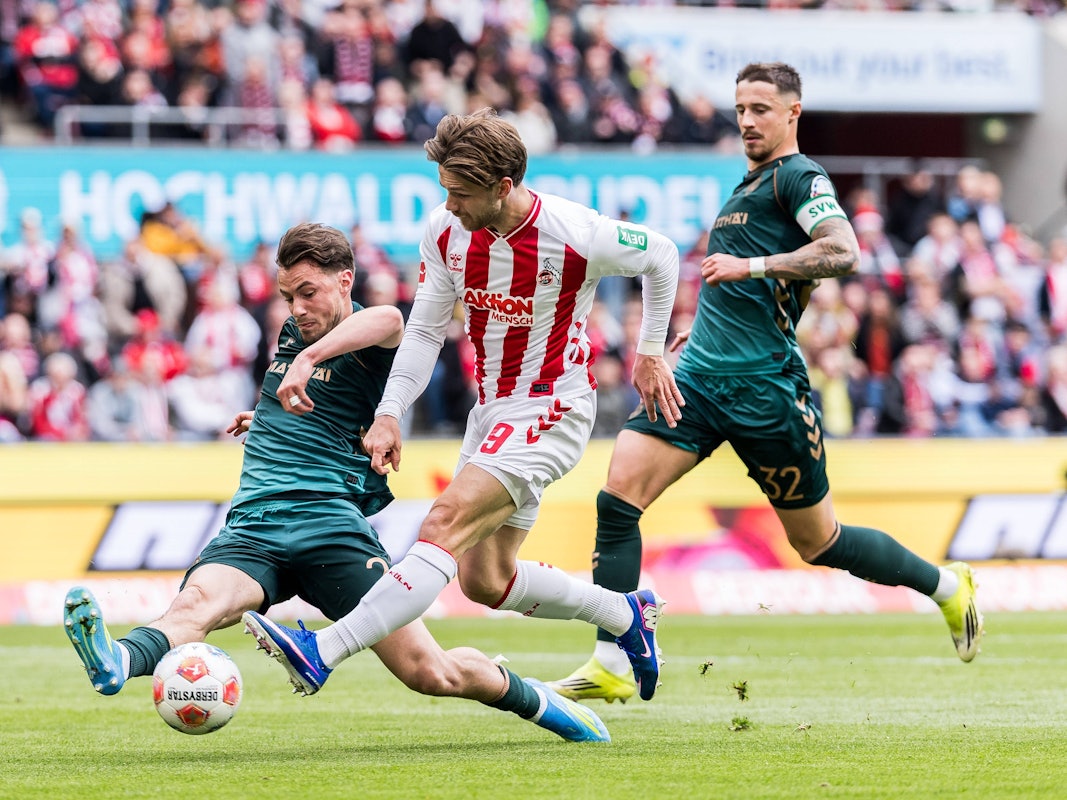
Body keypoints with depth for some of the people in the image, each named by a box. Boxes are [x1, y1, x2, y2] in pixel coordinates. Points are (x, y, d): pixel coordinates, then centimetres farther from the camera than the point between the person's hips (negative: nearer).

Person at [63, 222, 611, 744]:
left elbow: (386, 320, -31)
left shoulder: (366, 345, -2)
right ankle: (118, 662, -63)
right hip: (251, 528, 5)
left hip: (330, 523, -5)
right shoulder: (293, 334, 21)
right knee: (196, 603, -30)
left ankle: (533, 701, 21)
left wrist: (308, 358, -42)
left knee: (431, 673, -9)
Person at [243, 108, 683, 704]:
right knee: (485, 581, 10)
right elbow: (425, 331, 4)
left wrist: (652, 353, 7)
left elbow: (661, 256, 0)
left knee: (444, 526, -24)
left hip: (552, 410, -8)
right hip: (492, 409, 8)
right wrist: (390, 414, -7)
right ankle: (628, 615, 32)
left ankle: (322, 653, -34)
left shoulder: (577, 236, -20)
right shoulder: (447, 230, -5)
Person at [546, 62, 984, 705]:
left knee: (818, 543, 4)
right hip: (700, 378, 8)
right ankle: (611, 666, -12)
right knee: (617, 498, -11)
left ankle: (948, 586, 27)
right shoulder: (748, 186, 21)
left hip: (766, 387, -8)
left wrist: (750, 266, -23)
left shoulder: (800, 177, -6)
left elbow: (843, 253, -23)